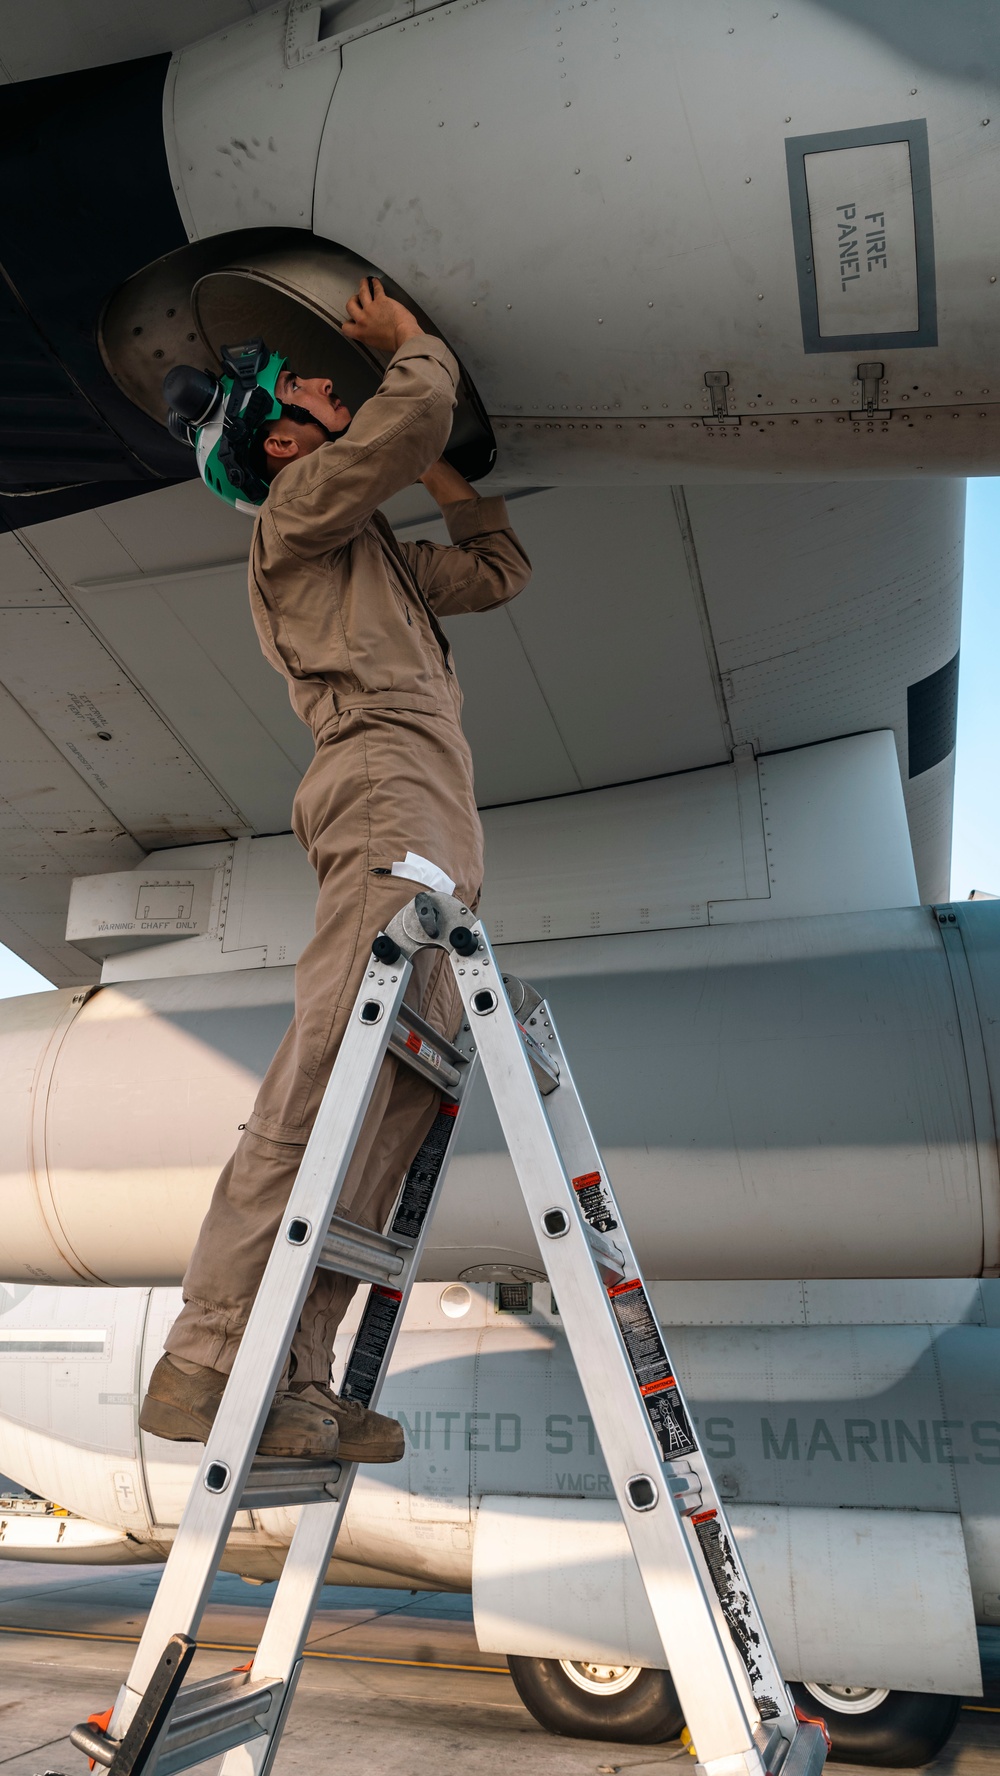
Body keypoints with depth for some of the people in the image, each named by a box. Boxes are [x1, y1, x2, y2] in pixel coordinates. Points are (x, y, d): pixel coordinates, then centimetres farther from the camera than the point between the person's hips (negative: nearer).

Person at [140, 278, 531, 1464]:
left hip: (431, 827, 9)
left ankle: (295, 1373, -7)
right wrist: (410, 342, 22)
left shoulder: (376, 553, 38)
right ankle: (208, 1355, -20)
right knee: (330, 1065, -20)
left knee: (401, 1087, -4)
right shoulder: (298, 504, 13)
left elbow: (498, 571, 41)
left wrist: (435, 471, 39)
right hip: (388, 783, -8)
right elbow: (416, 411, 0)